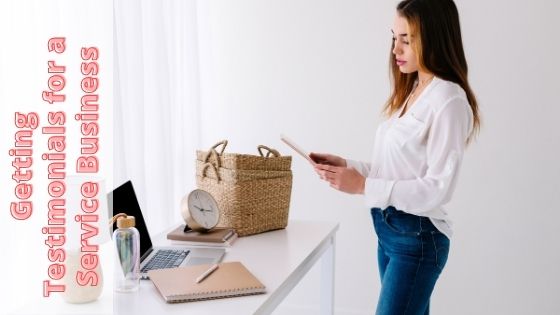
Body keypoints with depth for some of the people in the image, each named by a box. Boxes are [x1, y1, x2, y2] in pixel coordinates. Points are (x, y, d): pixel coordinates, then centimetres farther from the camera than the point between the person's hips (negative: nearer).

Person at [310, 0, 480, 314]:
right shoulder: (410, 92, 10)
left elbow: (438, 189, -20)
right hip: (388, 229, 8)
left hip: (418, 237, -8)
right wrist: (347, 166, -1)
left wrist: (363, 185, -21)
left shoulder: (449, 100, -16)